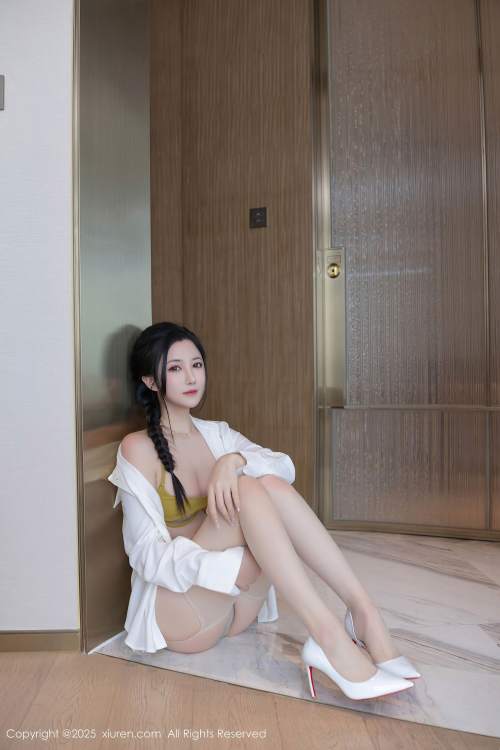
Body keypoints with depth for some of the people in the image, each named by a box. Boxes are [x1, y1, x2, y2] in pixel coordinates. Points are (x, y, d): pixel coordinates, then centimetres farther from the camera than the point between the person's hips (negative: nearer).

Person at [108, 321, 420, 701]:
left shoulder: (215, 433, 9)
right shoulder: (138, 448, -8)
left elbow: (284, 466, -6)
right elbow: (148, 555, -15)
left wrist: (235, 460, -28)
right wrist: (239, 564, -29)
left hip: (238, 605, 5)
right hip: (177, 609, -4)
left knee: (271, 483, -24)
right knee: (247, 489, -29)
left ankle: (363, 610, -27)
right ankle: (329, 638, -34)